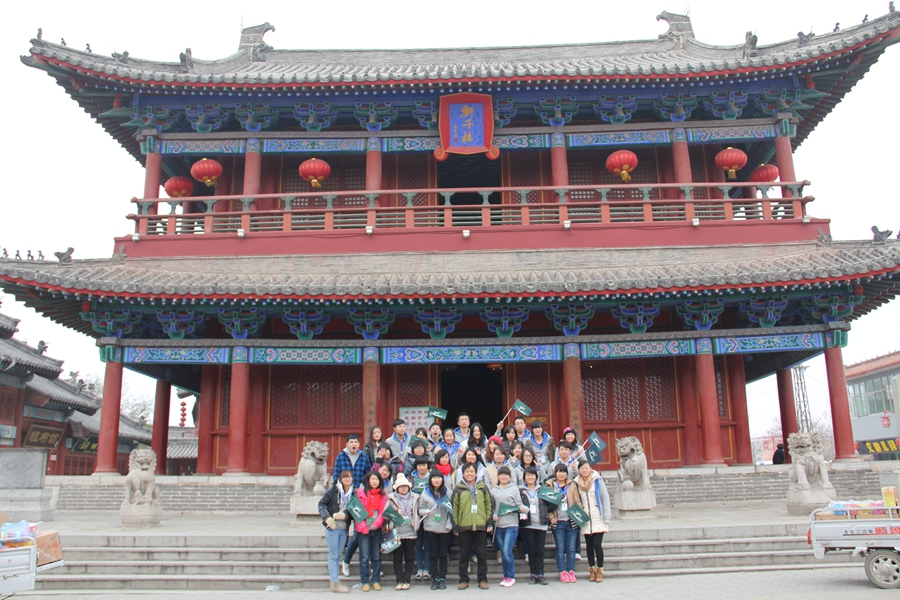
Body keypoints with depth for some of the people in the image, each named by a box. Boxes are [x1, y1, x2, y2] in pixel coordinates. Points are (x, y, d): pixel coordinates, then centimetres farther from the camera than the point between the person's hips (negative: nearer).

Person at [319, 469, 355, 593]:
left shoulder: (353, 493, 5)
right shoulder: (334, 490, -6)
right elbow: (321, 504, -5)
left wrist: (344, 515, -15)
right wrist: (327, 518, -16)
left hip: (344, 528, 4)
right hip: (332, 527, -4)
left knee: (338, 556, 10)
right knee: (333, 556, -1)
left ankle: (335, 582, 17)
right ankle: (335, 584, 3)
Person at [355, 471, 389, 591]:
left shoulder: (383, 494, 8)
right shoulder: (361, 492, -1)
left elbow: (384, 510, 4)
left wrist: (377, 523, -11)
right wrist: (362, 526, -12)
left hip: (377, 529, 3)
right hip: (363, 529, -3)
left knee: (376, 556, 7)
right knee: (364, 556, -1)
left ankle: (376, 580, 15)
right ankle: (365, 581, 7)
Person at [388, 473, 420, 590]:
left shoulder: (414, 498, 10)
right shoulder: (391, 498, 5)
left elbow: (417, 513, 14)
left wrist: (416, 525, 2)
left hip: (410, 532, 1)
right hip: (397, 532, -1)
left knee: (410, 558, 4)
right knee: (397, 558, 3)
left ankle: (406, 580, 11)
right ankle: (399, 581, 10)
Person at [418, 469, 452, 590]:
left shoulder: (447, 493, 2)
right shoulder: (425, 493, 4)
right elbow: (420, 509, 8)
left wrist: (449, 524, -5)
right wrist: (426, 512, -14)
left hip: (444, 528, 0)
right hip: (430, 528, 0)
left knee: (443, 554, 4)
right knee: (432, 554, 4)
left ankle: (442, 578, 12)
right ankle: (434, 579, 12)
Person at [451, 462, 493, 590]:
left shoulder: (483, 487, 7)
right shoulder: (458, 489, 3)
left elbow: (489, 505, 9)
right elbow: (454, 508, 2)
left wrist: (490, 522, 2)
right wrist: (455, 526, -1)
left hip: (480, 526, 1)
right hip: (464, 526, -1)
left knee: (482, 554, 5)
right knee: (464, 555, 7)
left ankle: (482, 580, 15)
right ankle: (463, 580, 15)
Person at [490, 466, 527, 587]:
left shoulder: (514, 488, 4)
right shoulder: (493, 490, 10)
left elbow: (519, 504, 1)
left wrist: (522, 509, -19)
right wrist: (493, 516, -6)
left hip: (511, 524, -3)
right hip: (498, 525, 3)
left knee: (507, 551, -11)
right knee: (503, 552, 9)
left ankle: (510, 577, 4)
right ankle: (506, 577, 20)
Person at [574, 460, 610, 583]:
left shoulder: (597, 480, -3)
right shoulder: (577, 483, 5)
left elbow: (605, 498, -4)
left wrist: (606, 517, -9)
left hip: (598, 519, -3)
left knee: (597, 544, -7)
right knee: (589, 545, 7)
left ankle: (600, 570, 8)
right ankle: (592, 569, 19)